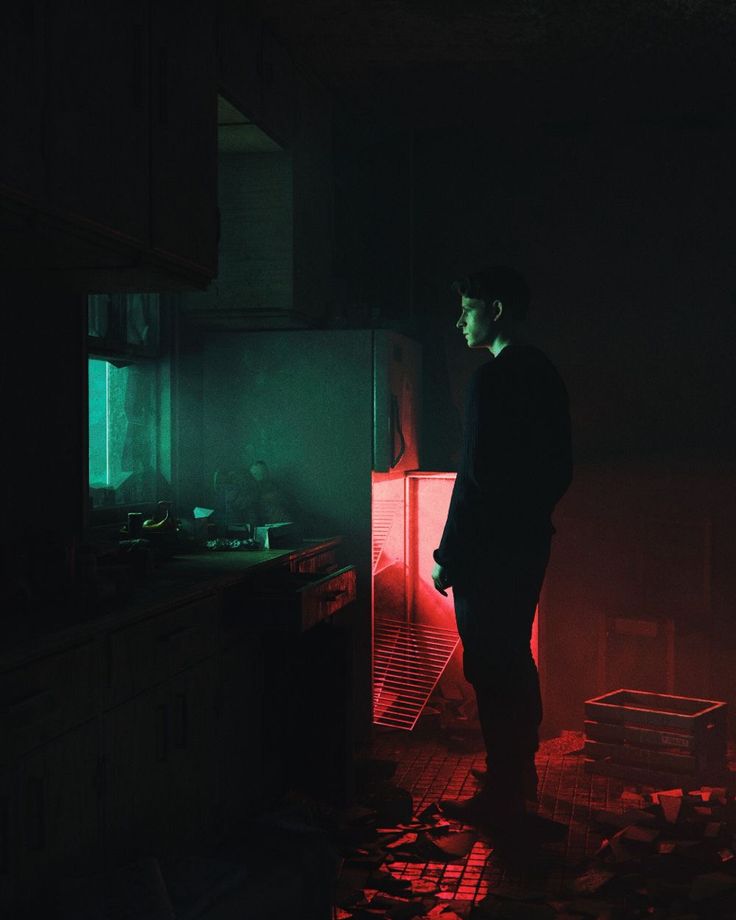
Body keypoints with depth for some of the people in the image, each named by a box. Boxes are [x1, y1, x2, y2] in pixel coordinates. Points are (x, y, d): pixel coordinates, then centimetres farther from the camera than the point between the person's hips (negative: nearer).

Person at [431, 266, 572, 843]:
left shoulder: (492, 379, -17)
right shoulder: (544, 373, 10)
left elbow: (476, 477, -20)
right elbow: (561, 466, 15)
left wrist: (447, 556, -14)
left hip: (490, 548, -9)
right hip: (530, 538, 9)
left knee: (492, 670, -1)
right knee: (515, 661, 19)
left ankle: (502, 799, 8)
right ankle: (520, 778, 32)